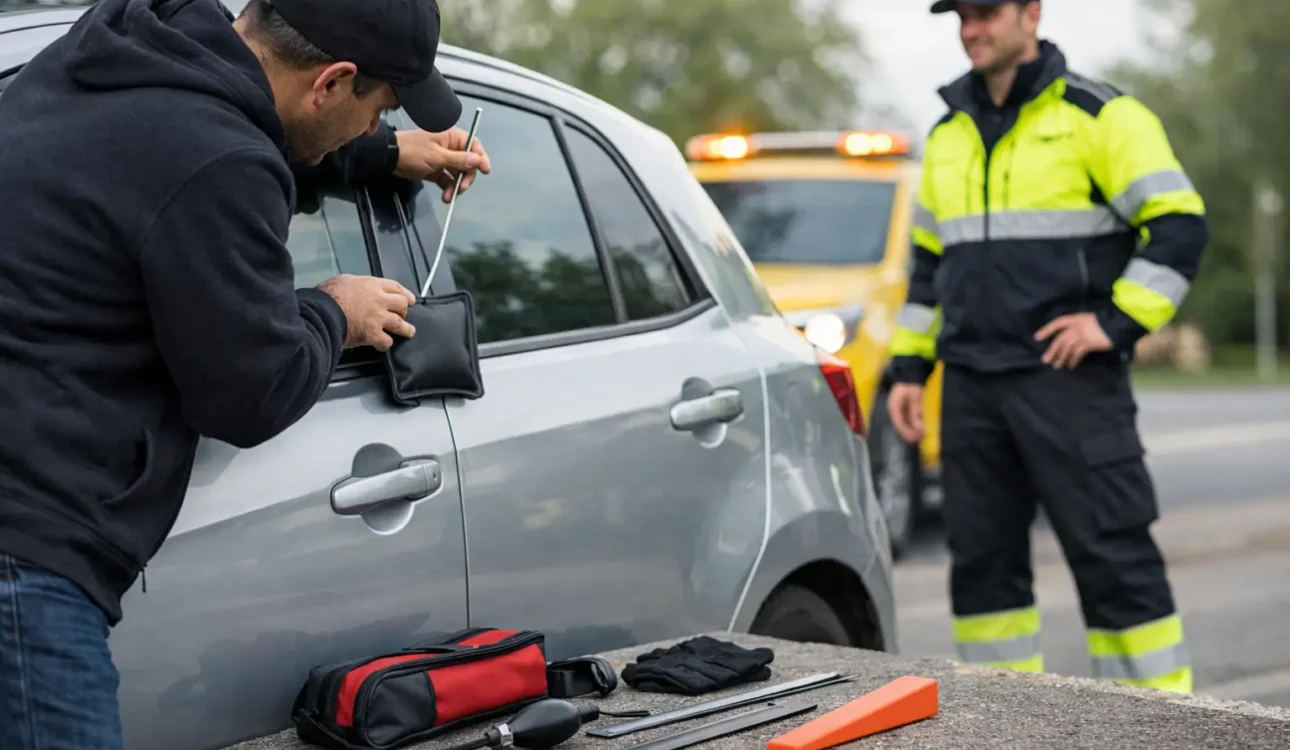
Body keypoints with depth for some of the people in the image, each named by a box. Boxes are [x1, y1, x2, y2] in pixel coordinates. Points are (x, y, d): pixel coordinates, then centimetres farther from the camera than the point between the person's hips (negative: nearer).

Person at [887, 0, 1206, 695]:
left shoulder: (1100, 116, -3)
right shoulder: (948, 135, 16)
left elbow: (1180, 224, -8)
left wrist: (1117, 320, -16)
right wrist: (909, 365, 16)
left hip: (1069, 378, -6)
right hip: (971, 385, 6)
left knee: (1112, 557, -5)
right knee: (981, 561, 7)